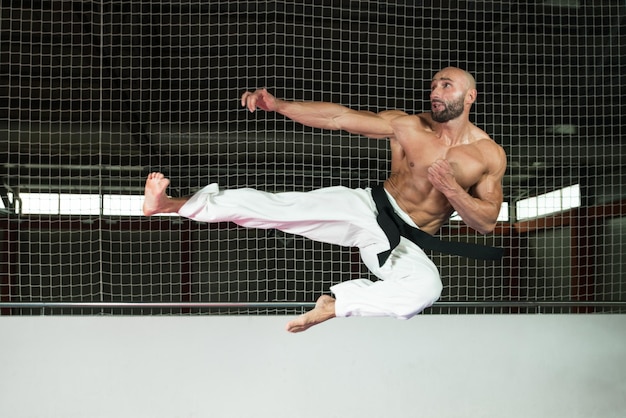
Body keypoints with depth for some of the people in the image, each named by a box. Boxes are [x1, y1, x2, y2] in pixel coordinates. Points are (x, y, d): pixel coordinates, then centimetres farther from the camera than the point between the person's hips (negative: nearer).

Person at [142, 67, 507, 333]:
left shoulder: (490, 155, -4)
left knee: (427, 287, -36)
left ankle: (335, 305, -19)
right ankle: (167, 204, -9)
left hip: (404, 244, -1)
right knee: (275, 206, -15)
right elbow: (338, 118, -7)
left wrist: (452, 190, -23)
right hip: (365, 207, 1)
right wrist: (277, 105, -19)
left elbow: (487, 222, -3)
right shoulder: (407, 126, -3)